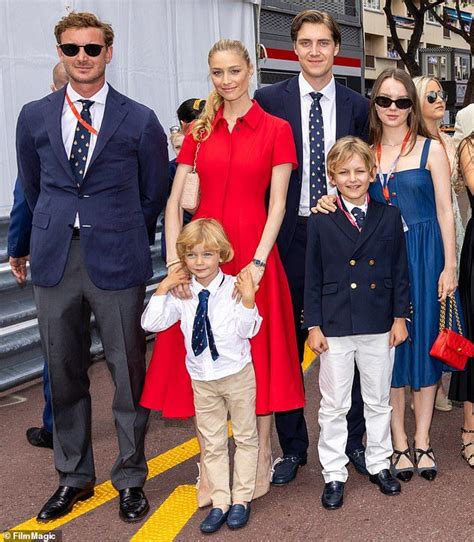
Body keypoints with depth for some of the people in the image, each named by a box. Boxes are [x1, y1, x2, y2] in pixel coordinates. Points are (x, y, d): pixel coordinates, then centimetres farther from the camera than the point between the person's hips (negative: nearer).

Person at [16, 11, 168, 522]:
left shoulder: (140, 121, 0)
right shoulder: (34, 117, 7)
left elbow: (155, 194, 8)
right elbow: (32, 187, 17)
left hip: (116, 261, -2)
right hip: (55, 260, 3)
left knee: (128, 372, 5)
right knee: (64, 375, 11)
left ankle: (130, 479, 22)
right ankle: (73, 476, 29)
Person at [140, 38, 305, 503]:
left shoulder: (276, 129, 2)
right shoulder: (199, 132, 10)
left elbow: (277, 204, -4)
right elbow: (173, 200, 5)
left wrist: (257, 263, -14)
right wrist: (174, 261, -6)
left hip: (254, 255, -3)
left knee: (257, 355, 6)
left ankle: (261, 459, 23)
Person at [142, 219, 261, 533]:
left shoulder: (234, 287, -14)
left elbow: (247, 331, -17)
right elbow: (151, 323, -9)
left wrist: (248, 300, -30)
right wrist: (163, 288, -14)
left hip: (237, 374, -3)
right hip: (202, 380, 3)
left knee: (245, 436, 11)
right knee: (212, 443, 11)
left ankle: (241, 499, 26)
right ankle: (220, 503, 23)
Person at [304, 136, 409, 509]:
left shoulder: (390, 217, 2)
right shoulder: (321, 222, -3)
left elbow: (400, 270, 5)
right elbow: (313, 278, -2)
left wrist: (400, 316, 2)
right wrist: (314, 325, -5)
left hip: (379, 325, 2)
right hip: (335, 327, -2)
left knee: (379, 401, 15)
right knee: (334, 405, 7)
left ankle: (379, 464, 33)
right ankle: (334, 475, 21)